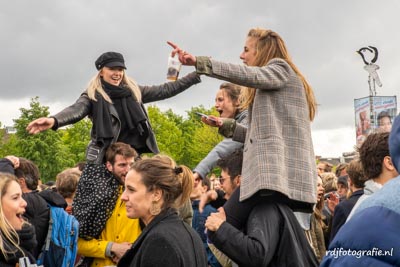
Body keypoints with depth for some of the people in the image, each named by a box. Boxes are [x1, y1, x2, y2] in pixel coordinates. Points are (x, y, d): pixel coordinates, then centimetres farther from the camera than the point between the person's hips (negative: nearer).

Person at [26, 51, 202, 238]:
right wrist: (53, 121, -40)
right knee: (95, 208, -13)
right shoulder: (93, 96, 0)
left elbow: (164, 90, 16)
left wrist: (196, 76, 14)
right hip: (104, 161, -4)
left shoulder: (134, 92, 14)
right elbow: (76, 110, -18)